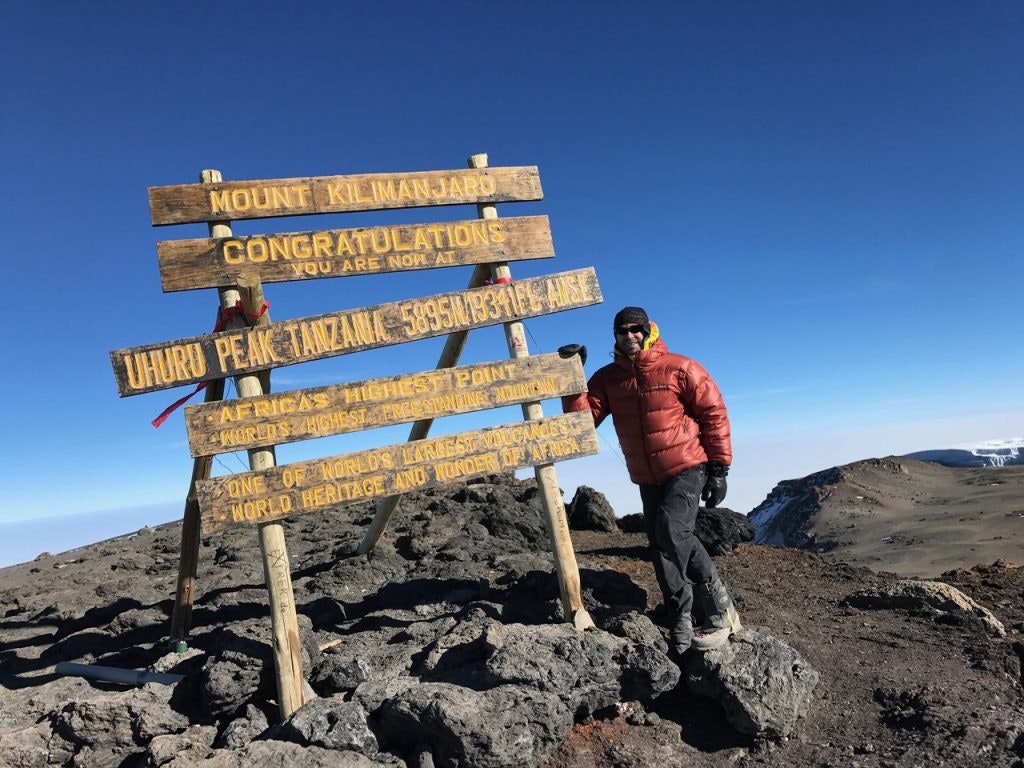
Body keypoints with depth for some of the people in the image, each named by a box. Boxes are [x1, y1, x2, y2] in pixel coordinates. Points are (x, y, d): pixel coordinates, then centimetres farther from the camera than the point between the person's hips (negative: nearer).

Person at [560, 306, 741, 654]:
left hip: (687, 468, -5)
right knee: (663, 550, 6)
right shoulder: (608, 378, 3)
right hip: (647, 479, 5)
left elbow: (714, 414, -7)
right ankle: (682, 626, 17)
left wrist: (719, 468, -9)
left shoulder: (679, 369, -9)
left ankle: (719, 609, -2)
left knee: (673, 533, -22)